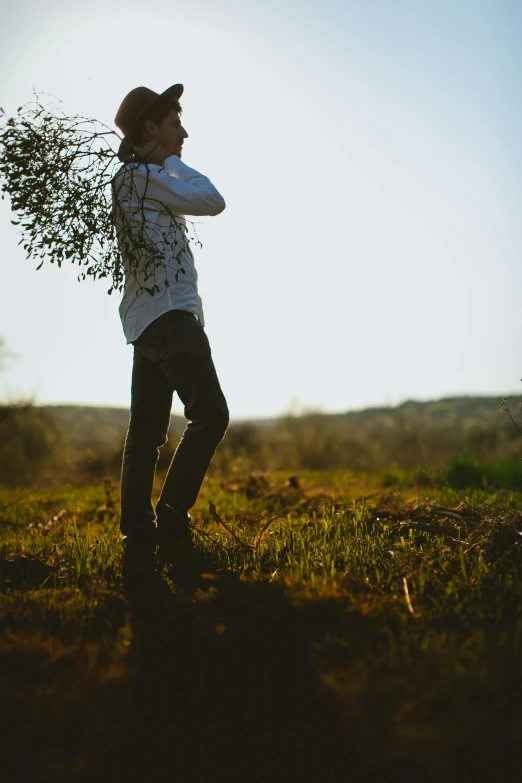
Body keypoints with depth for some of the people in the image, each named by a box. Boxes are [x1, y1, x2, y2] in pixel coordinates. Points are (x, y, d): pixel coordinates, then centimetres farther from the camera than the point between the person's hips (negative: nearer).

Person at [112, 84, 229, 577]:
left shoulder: (137, 180, 24)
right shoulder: (142, 176, -5)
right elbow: (212, 201, -7)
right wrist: (173, 162, 7)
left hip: (148, 321, 10)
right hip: (169, 314, -10)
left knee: (146, 431, 5)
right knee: (210, 413, -10)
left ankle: (138, 537, 6)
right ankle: (171, 517, -9)